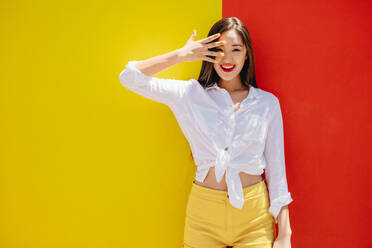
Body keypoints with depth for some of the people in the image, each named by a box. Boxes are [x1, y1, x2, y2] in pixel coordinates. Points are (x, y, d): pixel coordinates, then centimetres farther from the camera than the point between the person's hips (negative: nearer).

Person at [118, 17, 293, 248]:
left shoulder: (267, 103, 3)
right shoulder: (192, 94, 2)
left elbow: (276, 168, 4)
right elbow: (130, 78, -4)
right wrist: (181, 55, -9)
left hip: (254, 214, 1)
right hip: (203, 212, 0)